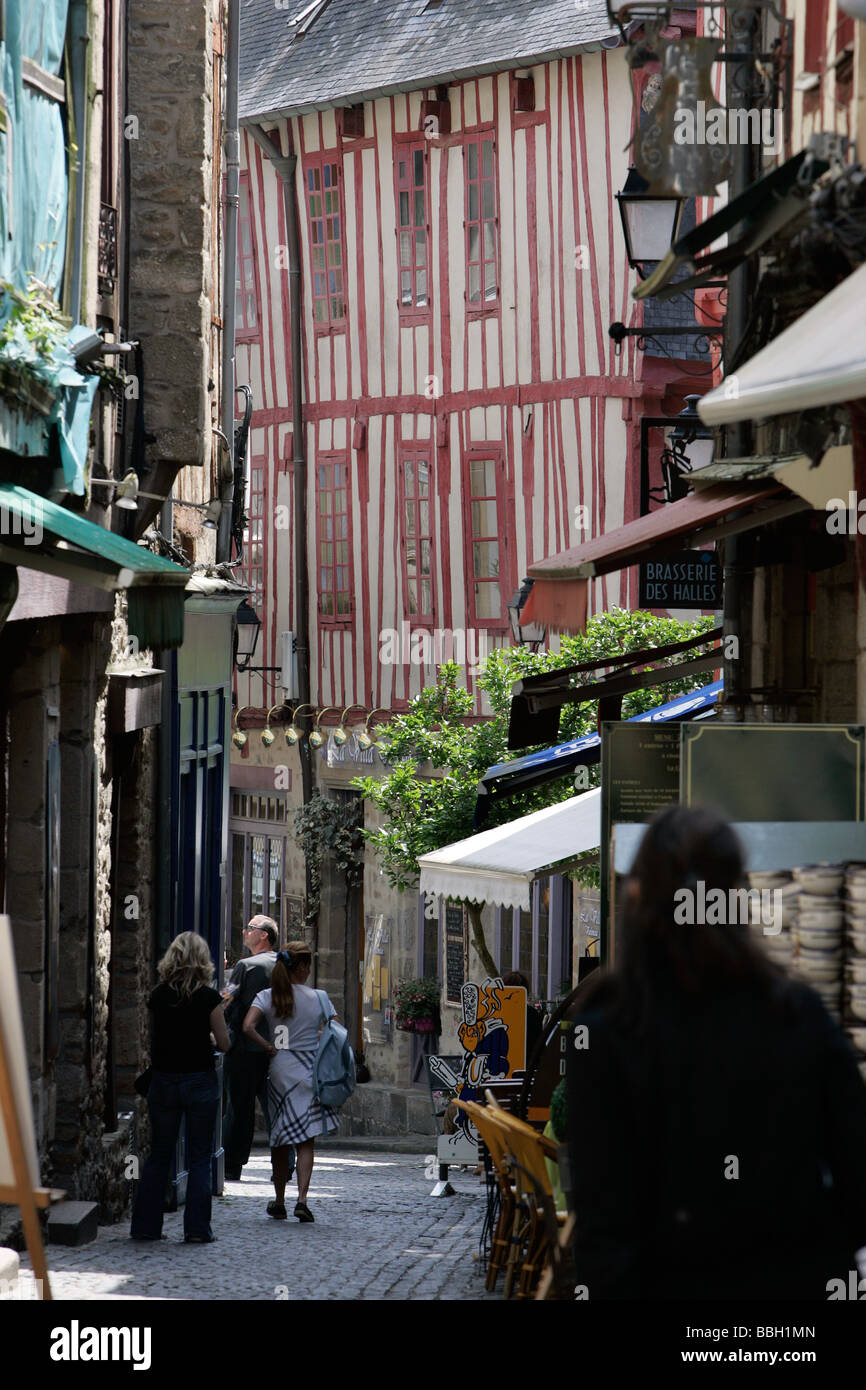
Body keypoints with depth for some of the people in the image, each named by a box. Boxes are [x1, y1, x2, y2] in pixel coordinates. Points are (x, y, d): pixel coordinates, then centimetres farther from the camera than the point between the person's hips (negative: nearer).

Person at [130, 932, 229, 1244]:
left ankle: (145, 1224, 12)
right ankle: (197, 1228, 2)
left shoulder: (159, 995, 1)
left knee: (158, 1155, 12)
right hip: (200, 1081, -3)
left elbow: (157, 1035, 9)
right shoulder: (208, 997, -9)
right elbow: (224, 1044, -6)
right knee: (199, 1158, 4)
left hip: (163, 1081, 3)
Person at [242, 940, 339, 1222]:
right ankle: (302, 1199, -12)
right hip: (310, 1072, -1)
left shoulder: (267, 997, -1)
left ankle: (279, 1202, 18)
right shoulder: (318, 998, -3)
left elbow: (248, 1027, -15)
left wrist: (269, 1048, -3)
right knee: (306, 1141, 3)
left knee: (280, 1141, 12)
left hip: (279, 1071, 1)